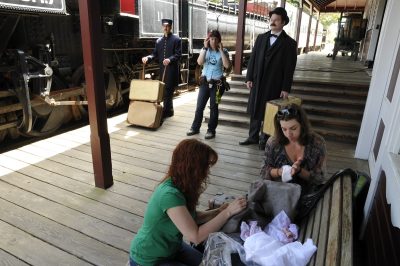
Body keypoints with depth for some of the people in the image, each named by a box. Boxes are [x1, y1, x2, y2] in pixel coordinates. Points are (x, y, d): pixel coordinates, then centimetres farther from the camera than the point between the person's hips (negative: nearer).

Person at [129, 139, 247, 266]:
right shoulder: (170, 194, -35)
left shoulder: (180, 185, -9)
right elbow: (196, 236, -33)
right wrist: (228, 212, -30)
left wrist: (219, 211, -11)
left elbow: (192, 217, 2)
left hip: (171, 247, 8)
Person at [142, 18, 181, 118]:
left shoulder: (176, 39, 0)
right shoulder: (159, 41, 16)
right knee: (164, 91, 10)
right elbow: (155, 54, 13)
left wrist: (170, 59, -27)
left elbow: (178, 54, -9)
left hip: (172, 70, -6)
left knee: (168, 91, -6)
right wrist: (148, 58, -7)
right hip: (162, 69, 6)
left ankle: (166, 111, 0)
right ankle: (169, 111, 22)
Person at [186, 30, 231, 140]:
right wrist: (205, 48, -15)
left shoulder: (223, 51, -1)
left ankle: (211, 130, 15)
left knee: (213, 108, 5)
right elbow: (199, 62, -13)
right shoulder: (205, 50, 4)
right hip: (205, 82, 2)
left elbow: (227, 66, -17)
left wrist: (221, 50, -16)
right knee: (199, 106, 6)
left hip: (217, 83, -2)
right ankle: (195, 128, 20)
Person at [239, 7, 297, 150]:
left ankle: (265, 139, 19)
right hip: (257, 81, 4)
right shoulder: (261, 38, 7)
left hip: (274, 85, -3)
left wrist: (286, 88, -10)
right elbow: (253, 59, 6)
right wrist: (249, 78, 0)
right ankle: (253, 136, 24)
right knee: (255, 110, 11)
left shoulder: (290, 43, -3)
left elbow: (289, 68, -6)